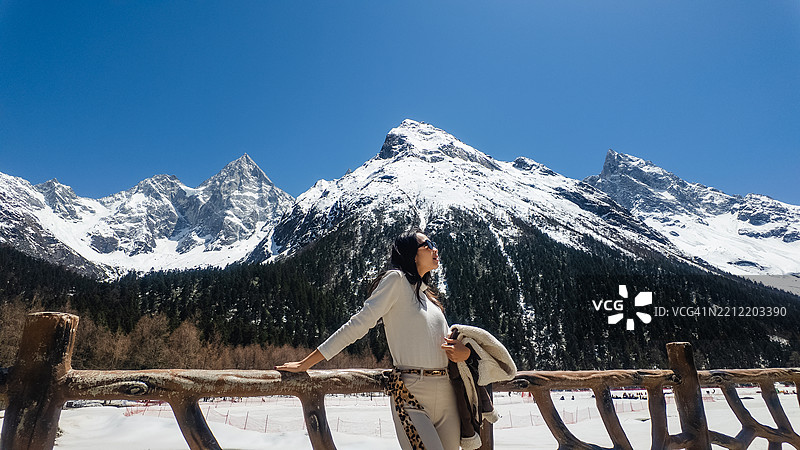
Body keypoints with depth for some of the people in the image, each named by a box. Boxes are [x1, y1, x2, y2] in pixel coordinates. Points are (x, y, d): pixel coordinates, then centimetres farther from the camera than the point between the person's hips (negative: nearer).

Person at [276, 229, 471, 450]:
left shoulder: (427, 294, 19)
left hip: (447, 397, 7)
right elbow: (358, 325, -8)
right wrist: (304, 364, -11)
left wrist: (464, 351, -1)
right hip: (412, 397, -7)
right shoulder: (396, 279, -4)